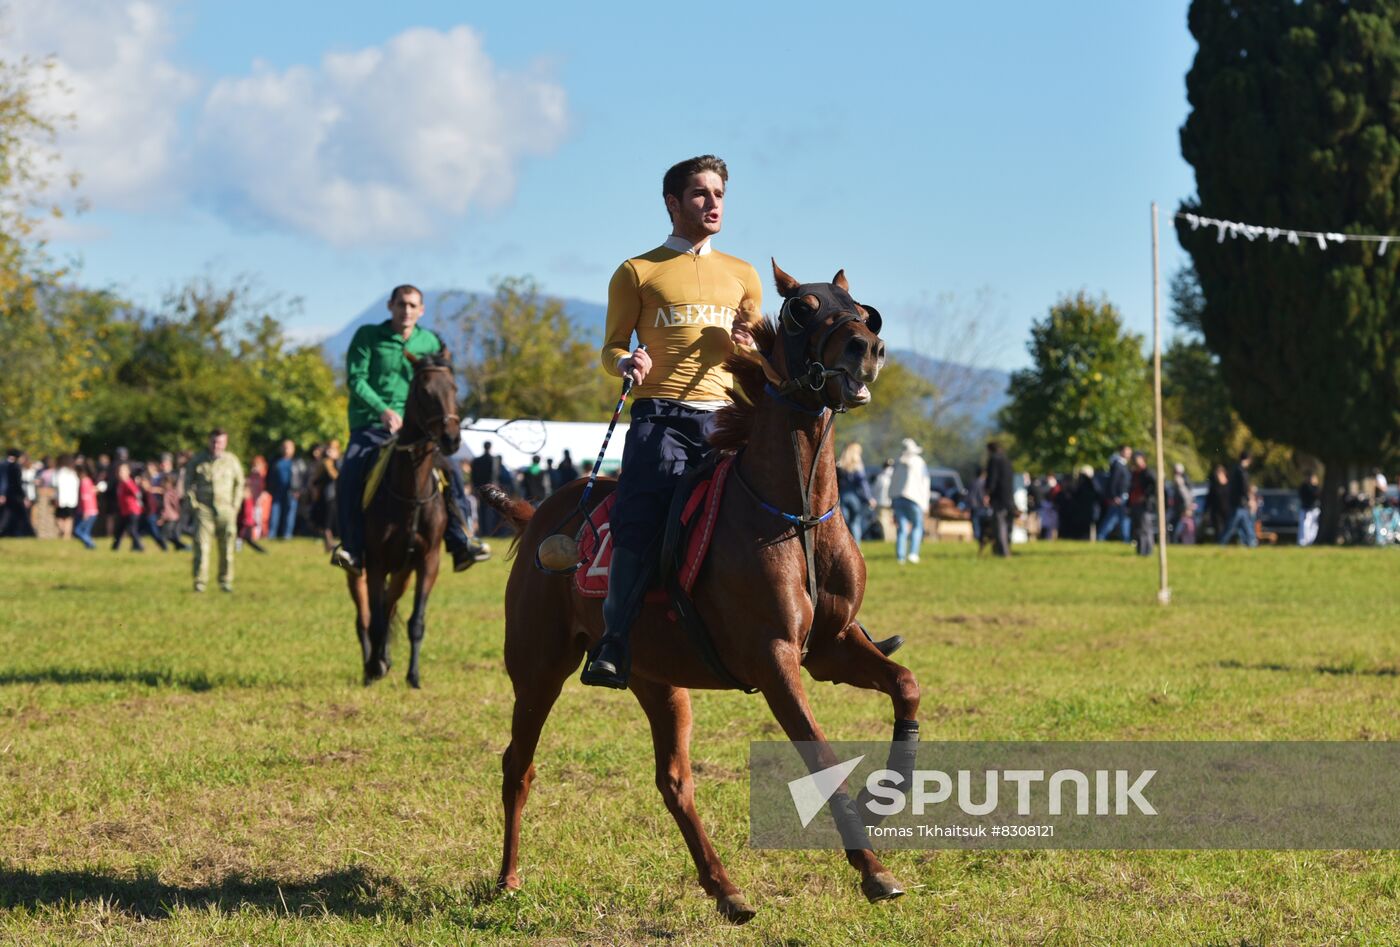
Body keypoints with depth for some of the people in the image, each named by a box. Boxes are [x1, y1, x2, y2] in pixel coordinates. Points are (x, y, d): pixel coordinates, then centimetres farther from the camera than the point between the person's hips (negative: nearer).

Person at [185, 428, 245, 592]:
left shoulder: (231, 461, 5)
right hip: (204, 509, -1)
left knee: (227, 548, 3)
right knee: (202, 547, -8)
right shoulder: (197, 460, 2)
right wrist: (192, 503, 1)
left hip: (226, 510, 1)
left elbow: (239, 483, 15)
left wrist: (235, 505, 7)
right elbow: (188, 482, 11)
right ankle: (200, 582, -4)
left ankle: (226, 581, 13)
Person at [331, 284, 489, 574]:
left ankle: (460, 545, -7)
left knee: (451, 471, -12)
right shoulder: (367, 336, -1)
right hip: (370, 426, -3)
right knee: (348, 477, -27)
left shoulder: (430, 343, 8)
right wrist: (382, 410, -21)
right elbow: (356, 379, -8)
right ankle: (352, 548, -22)